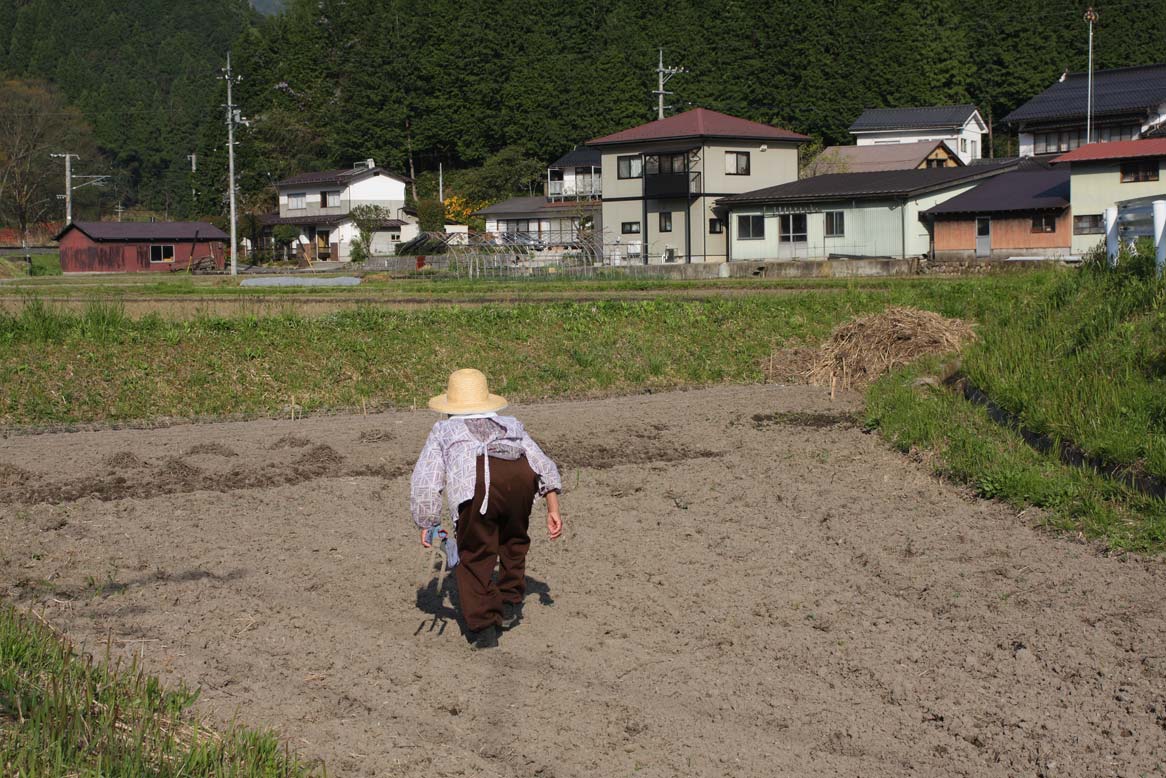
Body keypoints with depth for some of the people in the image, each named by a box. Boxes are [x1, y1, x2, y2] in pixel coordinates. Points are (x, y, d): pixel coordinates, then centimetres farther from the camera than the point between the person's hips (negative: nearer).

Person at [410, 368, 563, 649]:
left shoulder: (443, 430, 36)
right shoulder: (511, 425, 42)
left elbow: (423, 483, 28)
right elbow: (544, 465, 31)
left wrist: (427, 525, 34)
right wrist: (553, 509, 28)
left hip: (476, 481, -3)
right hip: (522, 473, 3)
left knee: (474, 555, 12)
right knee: (513, 541, 29)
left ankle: (483, 627, 9)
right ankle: (509, 607, 33)